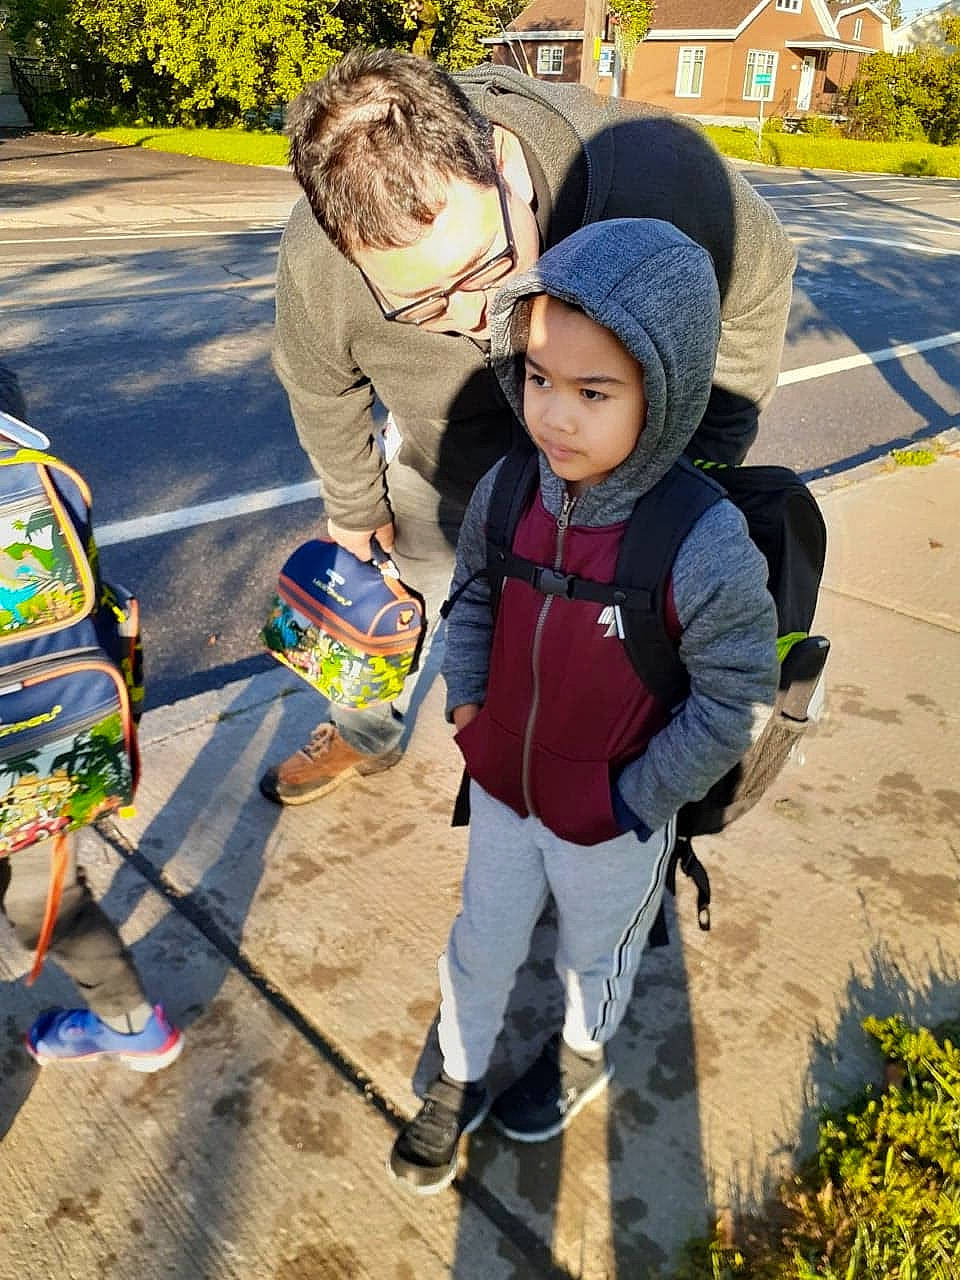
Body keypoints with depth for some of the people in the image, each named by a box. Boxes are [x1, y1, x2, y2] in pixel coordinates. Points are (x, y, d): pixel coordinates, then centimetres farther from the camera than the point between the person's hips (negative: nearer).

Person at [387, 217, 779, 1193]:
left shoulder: (706, 548, -31)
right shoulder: (507, 492, -16)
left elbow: (733, 703, -20)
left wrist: (630, 805, -16)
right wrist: (468, 708, -4)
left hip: (608, 827, -3)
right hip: (499, 791, 4)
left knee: (594, 955, 27)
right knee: (480, 946, 25)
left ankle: (582, 1056, 60)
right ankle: (458, 1084, 53)